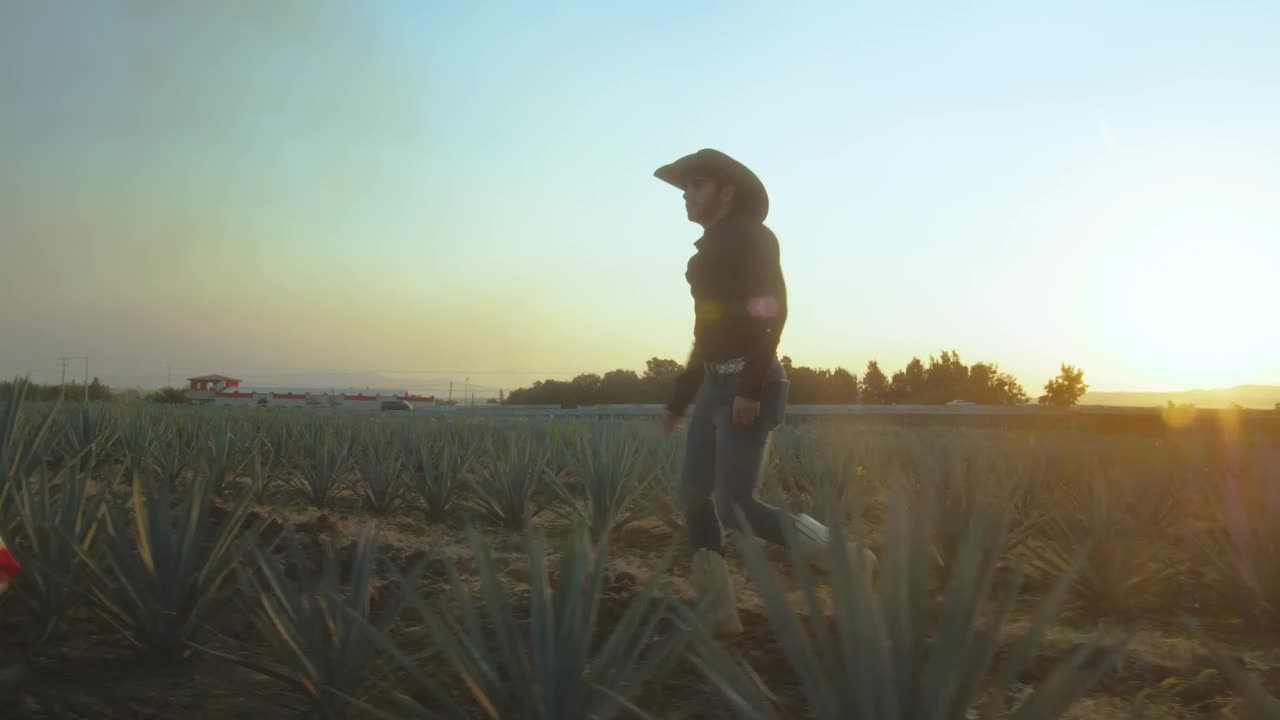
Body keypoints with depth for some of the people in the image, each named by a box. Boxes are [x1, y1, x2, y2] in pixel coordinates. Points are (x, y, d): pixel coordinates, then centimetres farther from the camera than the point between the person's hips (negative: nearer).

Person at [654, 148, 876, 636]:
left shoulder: (750, 237, -7)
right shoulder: (710, 251, 20)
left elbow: (770, 313, -20)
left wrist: (751, 389, -27)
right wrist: (679, 399, 24)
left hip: (747, 388, -9)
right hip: (716, 385, 9)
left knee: (737, 506, -11)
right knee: (694, 496, 4)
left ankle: (848, 560, 5)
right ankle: (718, 613, 9)